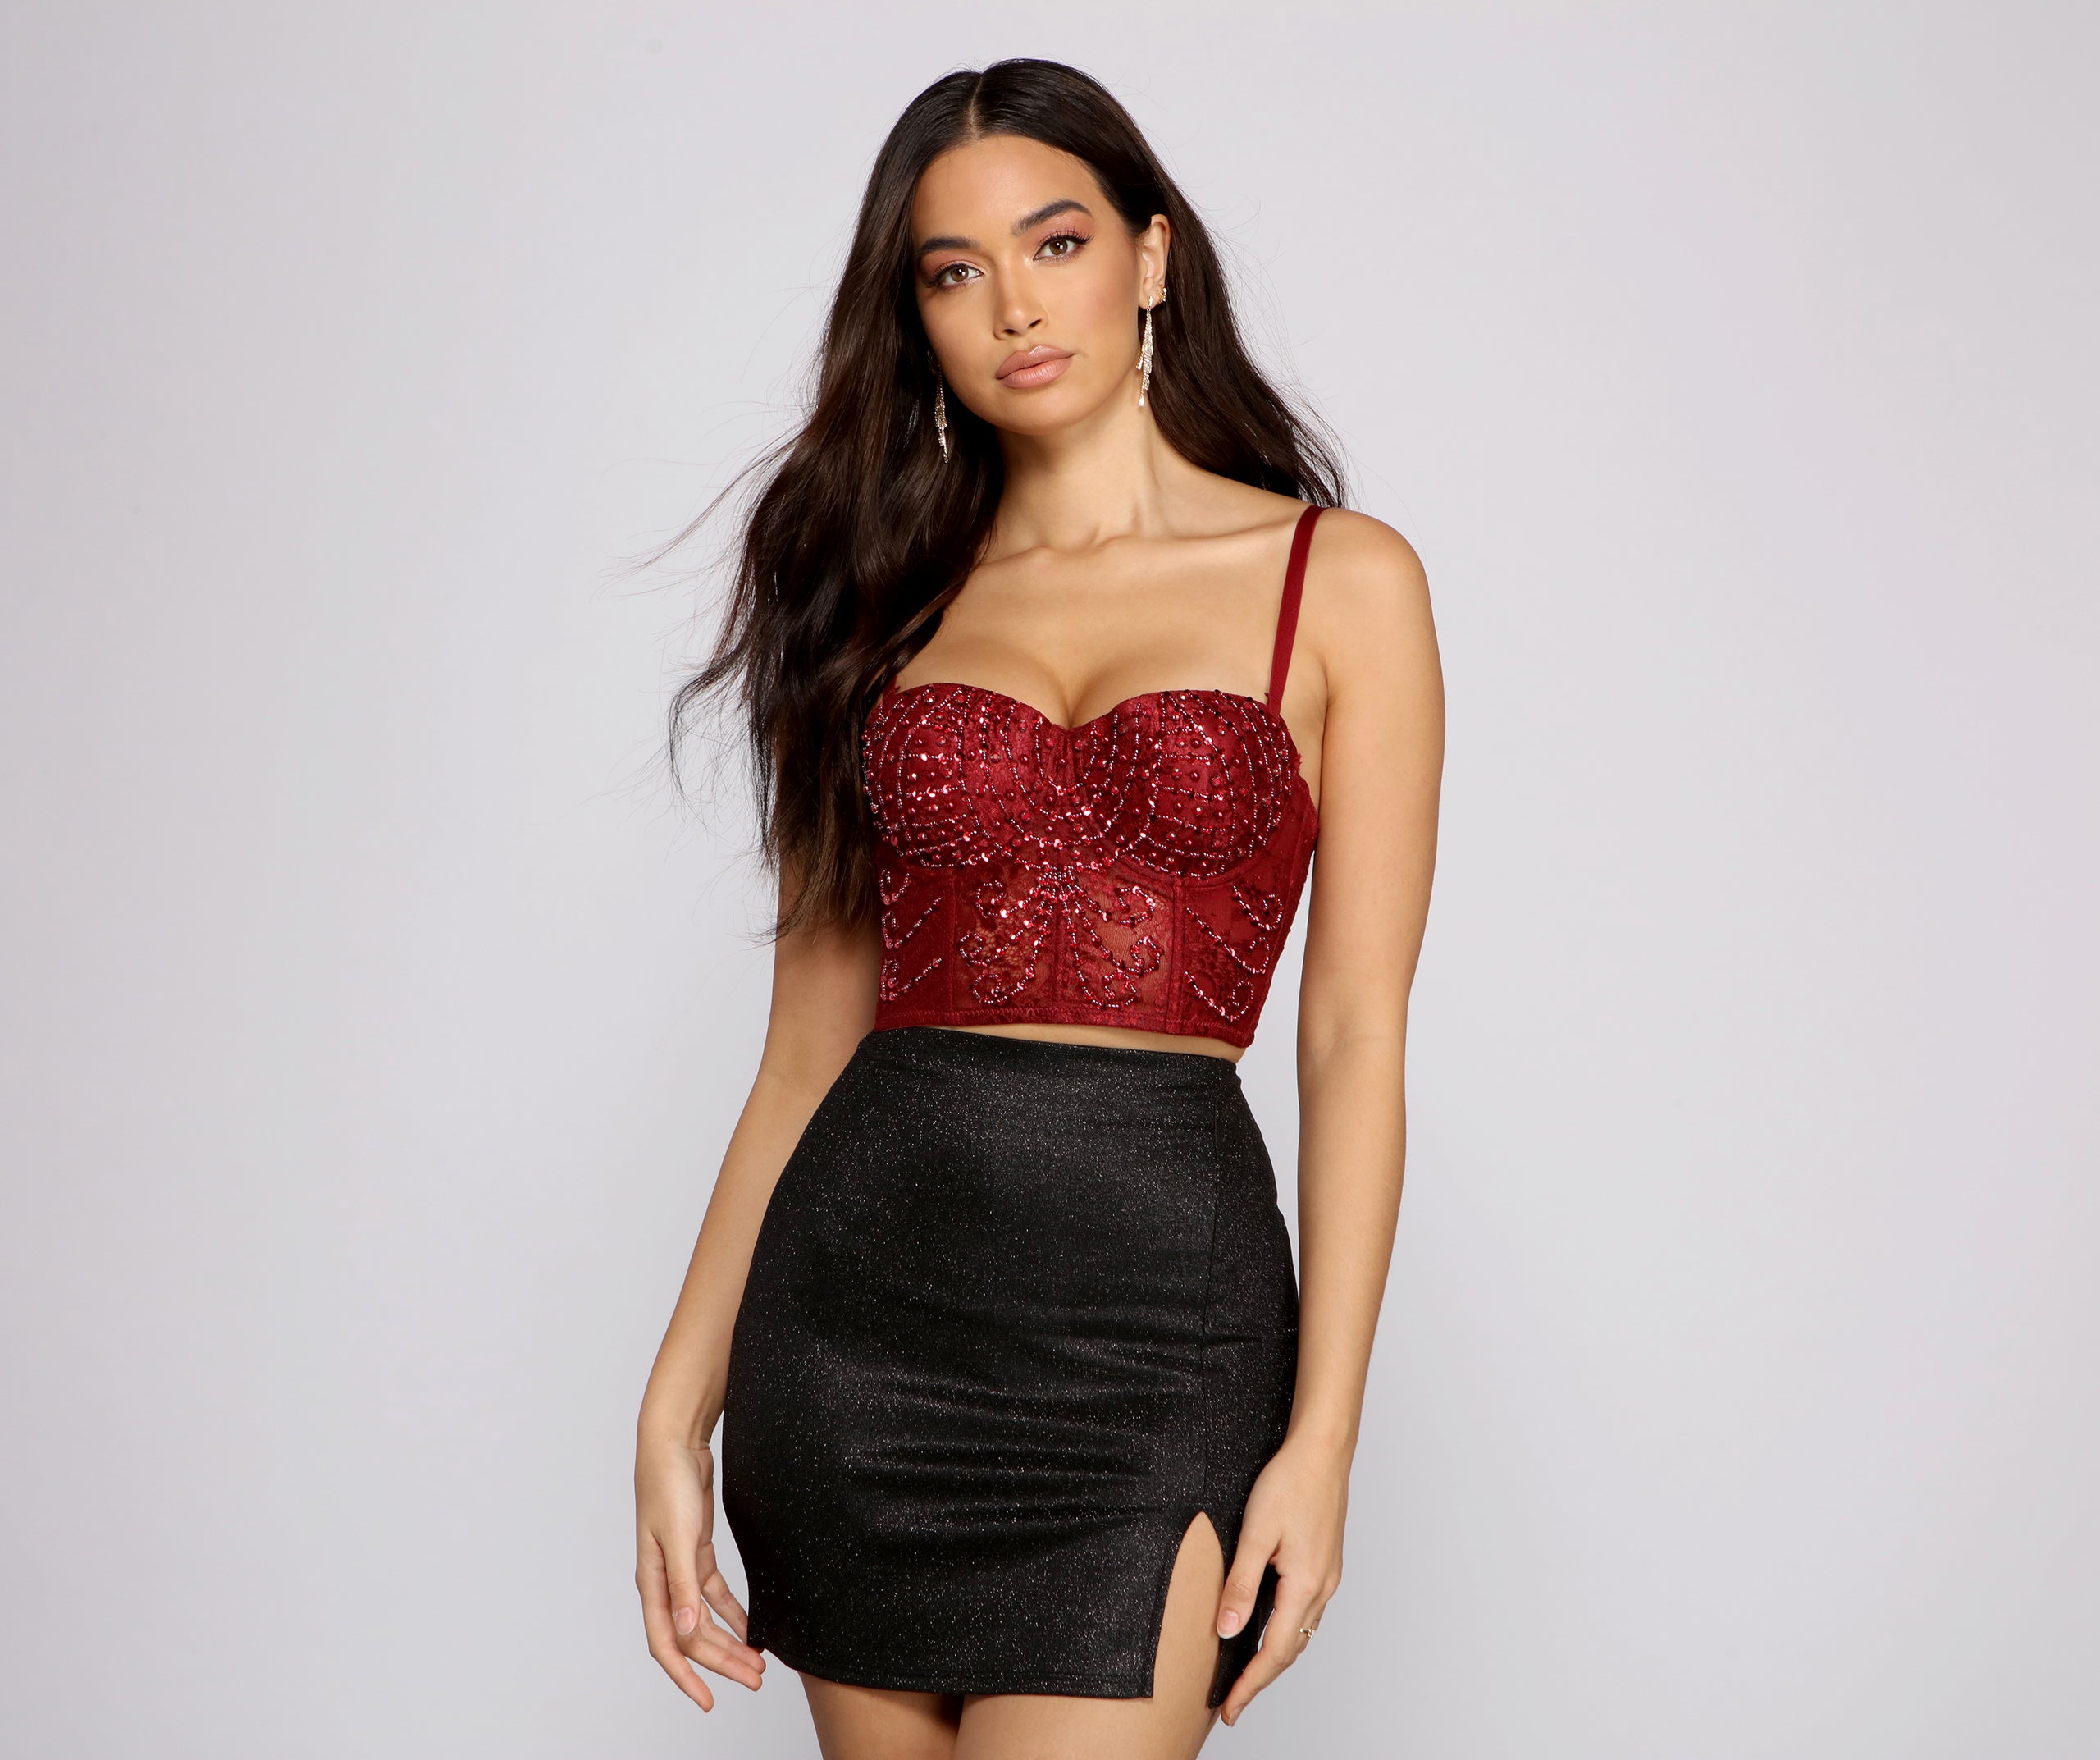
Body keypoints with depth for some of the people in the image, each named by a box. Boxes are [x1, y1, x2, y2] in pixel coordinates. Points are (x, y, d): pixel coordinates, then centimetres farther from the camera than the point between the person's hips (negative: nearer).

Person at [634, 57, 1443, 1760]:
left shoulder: (1341, 580, 3)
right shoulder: (890, 599, 11)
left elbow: (1356, 1040, -1)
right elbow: (809, 1044, 8)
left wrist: (1323, 1434, -8)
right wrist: (678, 1410, 2)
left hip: (1152, 1298, -3)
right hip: (859, 1281, 3)